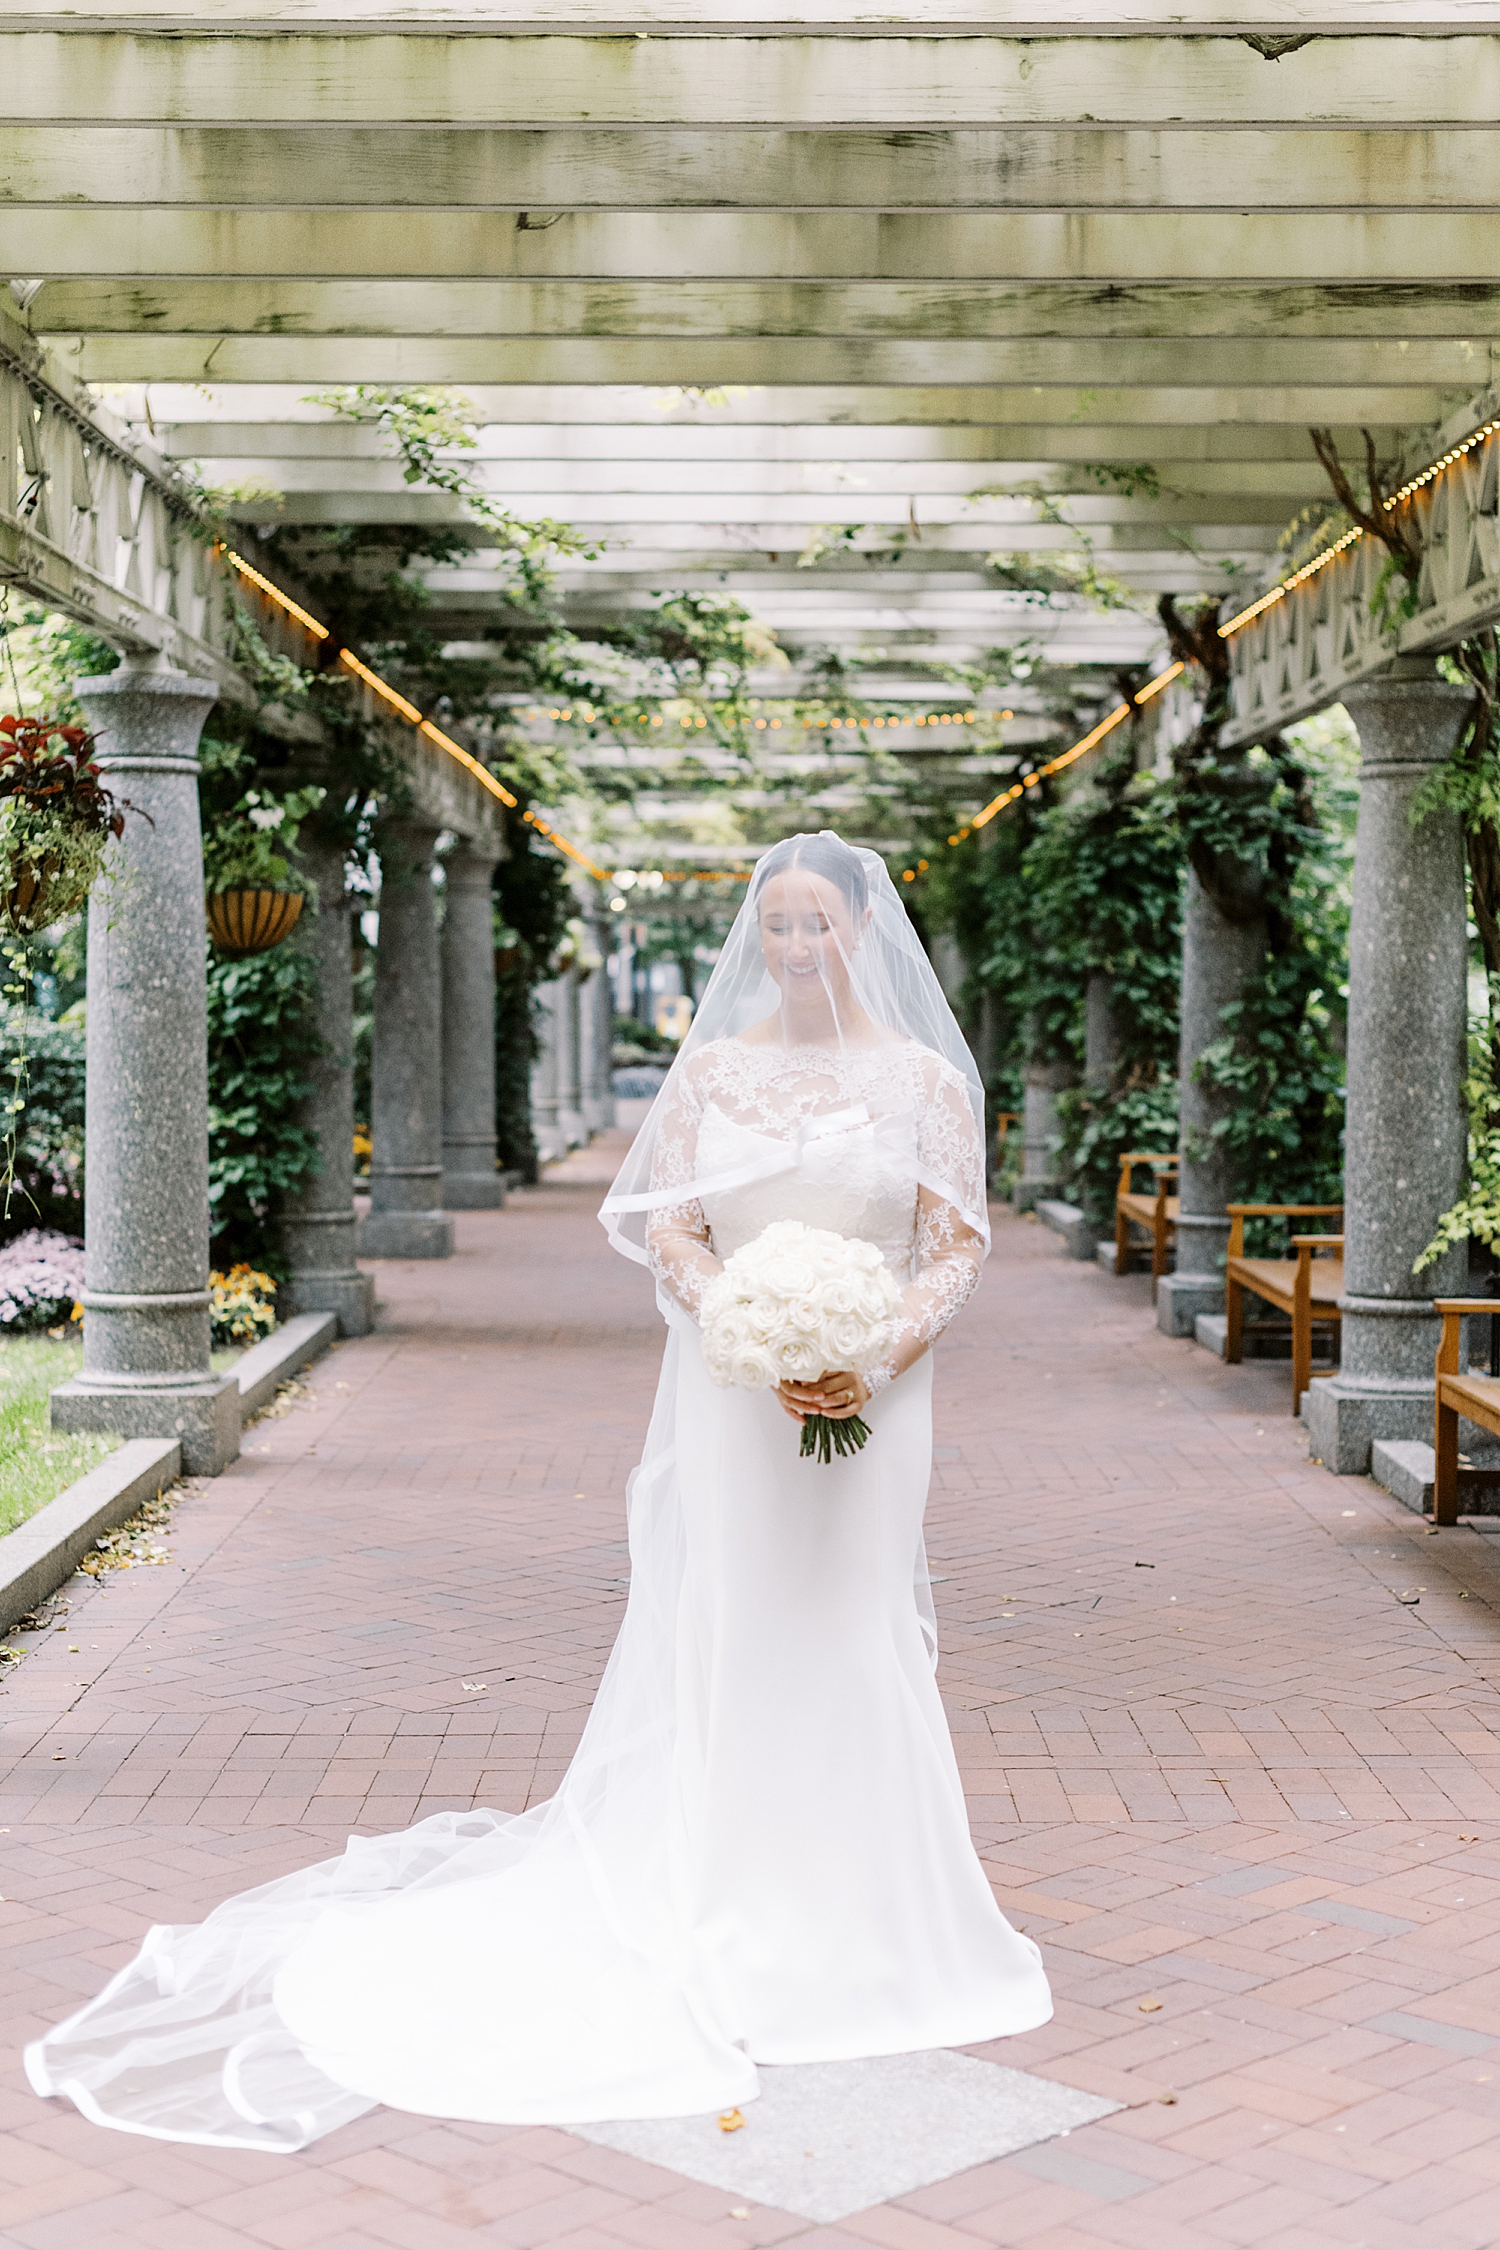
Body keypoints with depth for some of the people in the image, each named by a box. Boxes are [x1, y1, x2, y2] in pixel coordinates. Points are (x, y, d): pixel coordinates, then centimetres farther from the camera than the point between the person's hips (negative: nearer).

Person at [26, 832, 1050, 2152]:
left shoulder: (925, 1078, 1)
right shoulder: (711, 1067, 5)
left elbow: (956, 1247, 0)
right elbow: (669, 1227, 1)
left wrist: (877, 1362, -15)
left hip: (869, 1401, -1)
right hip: (730, 1396, 1)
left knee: (855, 1643, 2)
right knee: (724, 1639, 4)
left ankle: (853, 1926, 17)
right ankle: (730, 1915, 16)